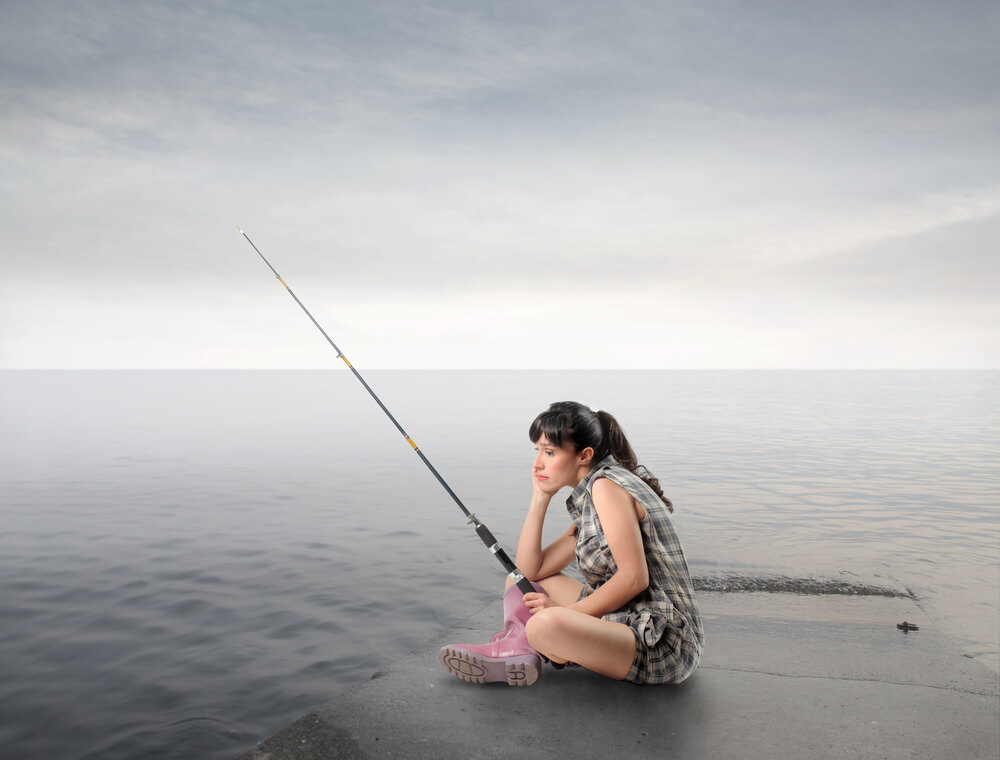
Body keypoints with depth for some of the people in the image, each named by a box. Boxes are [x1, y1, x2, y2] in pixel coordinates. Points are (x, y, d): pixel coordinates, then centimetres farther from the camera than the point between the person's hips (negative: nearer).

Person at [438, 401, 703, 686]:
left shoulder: (607, 485, -15)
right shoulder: (586, 505, 14)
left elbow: (634, 578, -22)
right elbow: (529, 570, 12)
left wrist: (568, 612, -14)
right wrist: (540, 497, 7)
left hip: (664, 640, -10)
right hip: (626, 621, 10)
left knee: (545, 625, -37)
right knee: (518, 578, 16)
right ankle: (517, 646, -6)